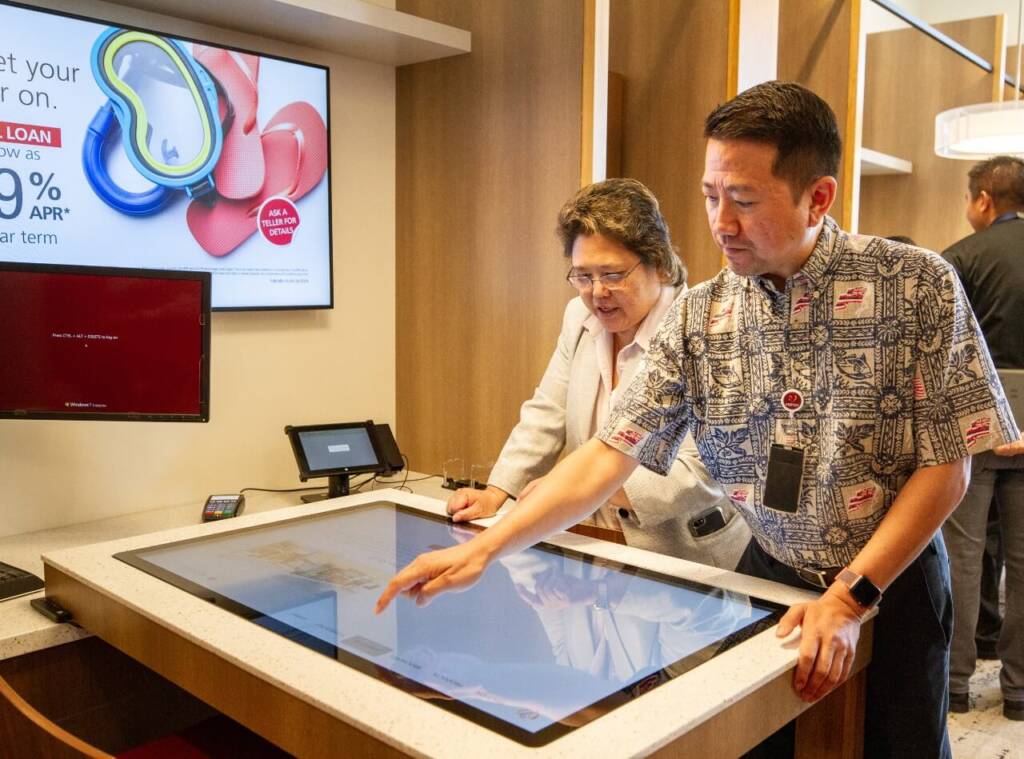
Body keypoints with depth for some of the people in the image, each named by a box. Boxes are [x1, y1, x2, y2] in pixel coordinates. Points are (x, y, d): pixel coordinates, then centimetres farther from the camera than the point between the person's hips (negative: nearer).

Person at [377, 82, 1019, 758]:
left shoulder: (918, 287, -16)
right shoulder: (699, 316, -9)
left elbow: (947, 467, -13)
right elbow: (611, 453, -12)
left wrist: (849, 598, -19)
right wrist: (483, 550, -20)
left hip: (895, 581, -1)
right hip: (767, 576, 2)